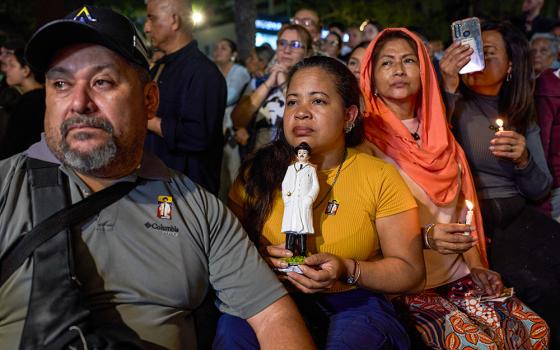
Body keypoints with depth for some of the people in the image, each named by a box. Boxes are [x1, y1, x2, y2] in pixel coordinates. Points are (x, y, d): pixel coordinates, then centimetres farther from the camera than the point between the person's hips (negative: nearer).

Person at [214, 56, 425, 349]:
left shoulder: (381, 178, -4)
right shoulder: (258, 172, 1)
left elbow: (412, 274, -2)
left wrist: (347, 270, -19)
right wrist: (258, 258, -15)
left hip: (354, 306, -1)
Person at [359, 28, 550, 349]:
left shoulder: (440, 134, 12)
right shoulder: (366, 138, -6)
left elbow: (460, 209, 15)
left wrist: (476, 268, 4)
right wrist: (424, 237, -26)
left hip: (456, 274, 6)